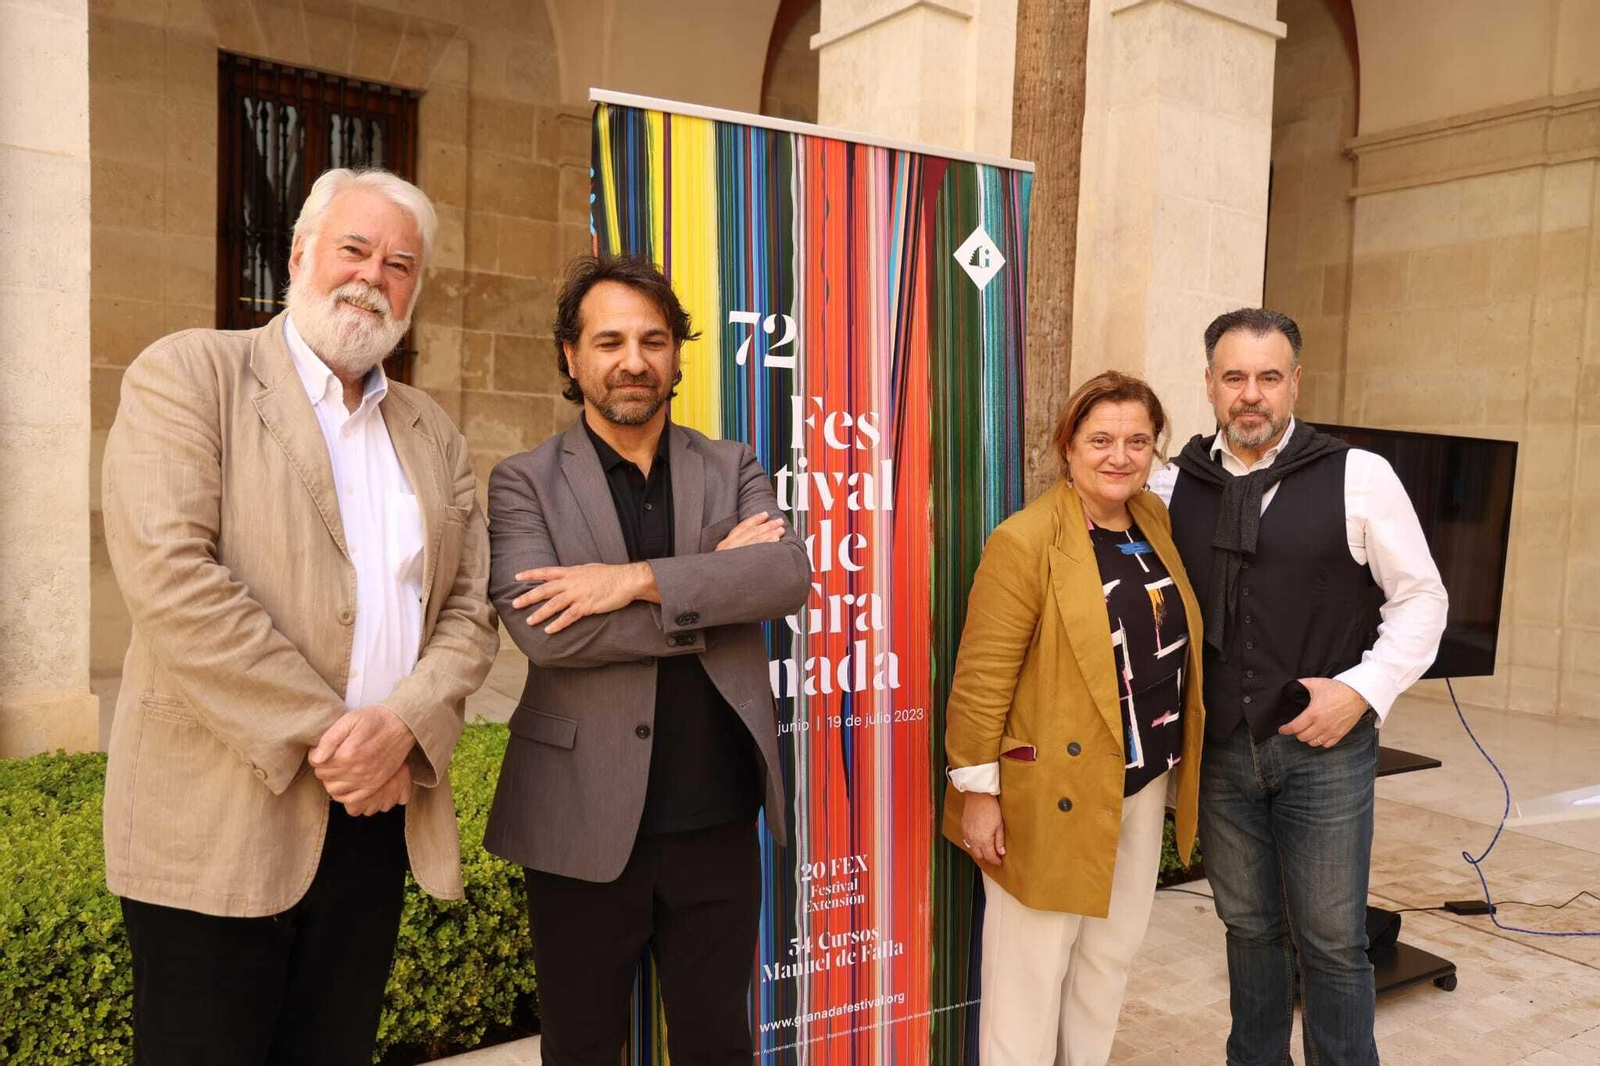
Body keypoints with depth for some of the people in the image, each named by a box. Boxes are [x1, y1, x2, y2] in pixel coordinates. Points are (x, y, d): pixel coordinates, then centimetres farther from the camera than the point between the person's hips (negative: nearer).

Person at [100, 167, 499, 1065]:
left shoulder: (434, 433, 13)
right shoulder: (187, 375, -2)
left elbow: (471, 611, 7)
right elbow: (170, 573, -15)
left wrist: (405, 723, -12)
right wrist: (320, 734, -15)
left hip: (379, 812, 5)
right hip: (221, 818, -4)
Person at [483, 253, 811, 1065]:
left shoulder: (731, 470, 6)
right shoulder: (524, 483, -3)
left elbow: (790, 572, -12)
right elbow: (543, 629, -18)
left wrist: (638, 579, -21)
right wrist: (711, 580, -15)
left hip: (717, 818, 3)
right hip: (585, 821, -2)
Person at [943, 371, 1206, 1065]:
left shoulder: (1156, 521, 5)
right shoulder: (1026, 541, -17)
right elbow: (981, 679, -17)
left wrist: (1177, 758, 12)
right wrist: (978, 790, -16)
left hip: (1144, 780, 7)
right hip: (1054, 790, -7)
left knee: (1112, 951, 19)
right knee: (1034, 963, 6)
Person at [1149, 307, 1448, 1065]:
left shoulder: (1358, 477, -5)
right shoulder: (1174, 486, 2)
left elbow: (1421, 597, 0)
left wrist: (1363, 688, -12)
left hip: (1324, 748, -2)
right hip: (1219, 749, 3)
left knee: (1331, 940, 6)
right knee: (1249, 926, 17)